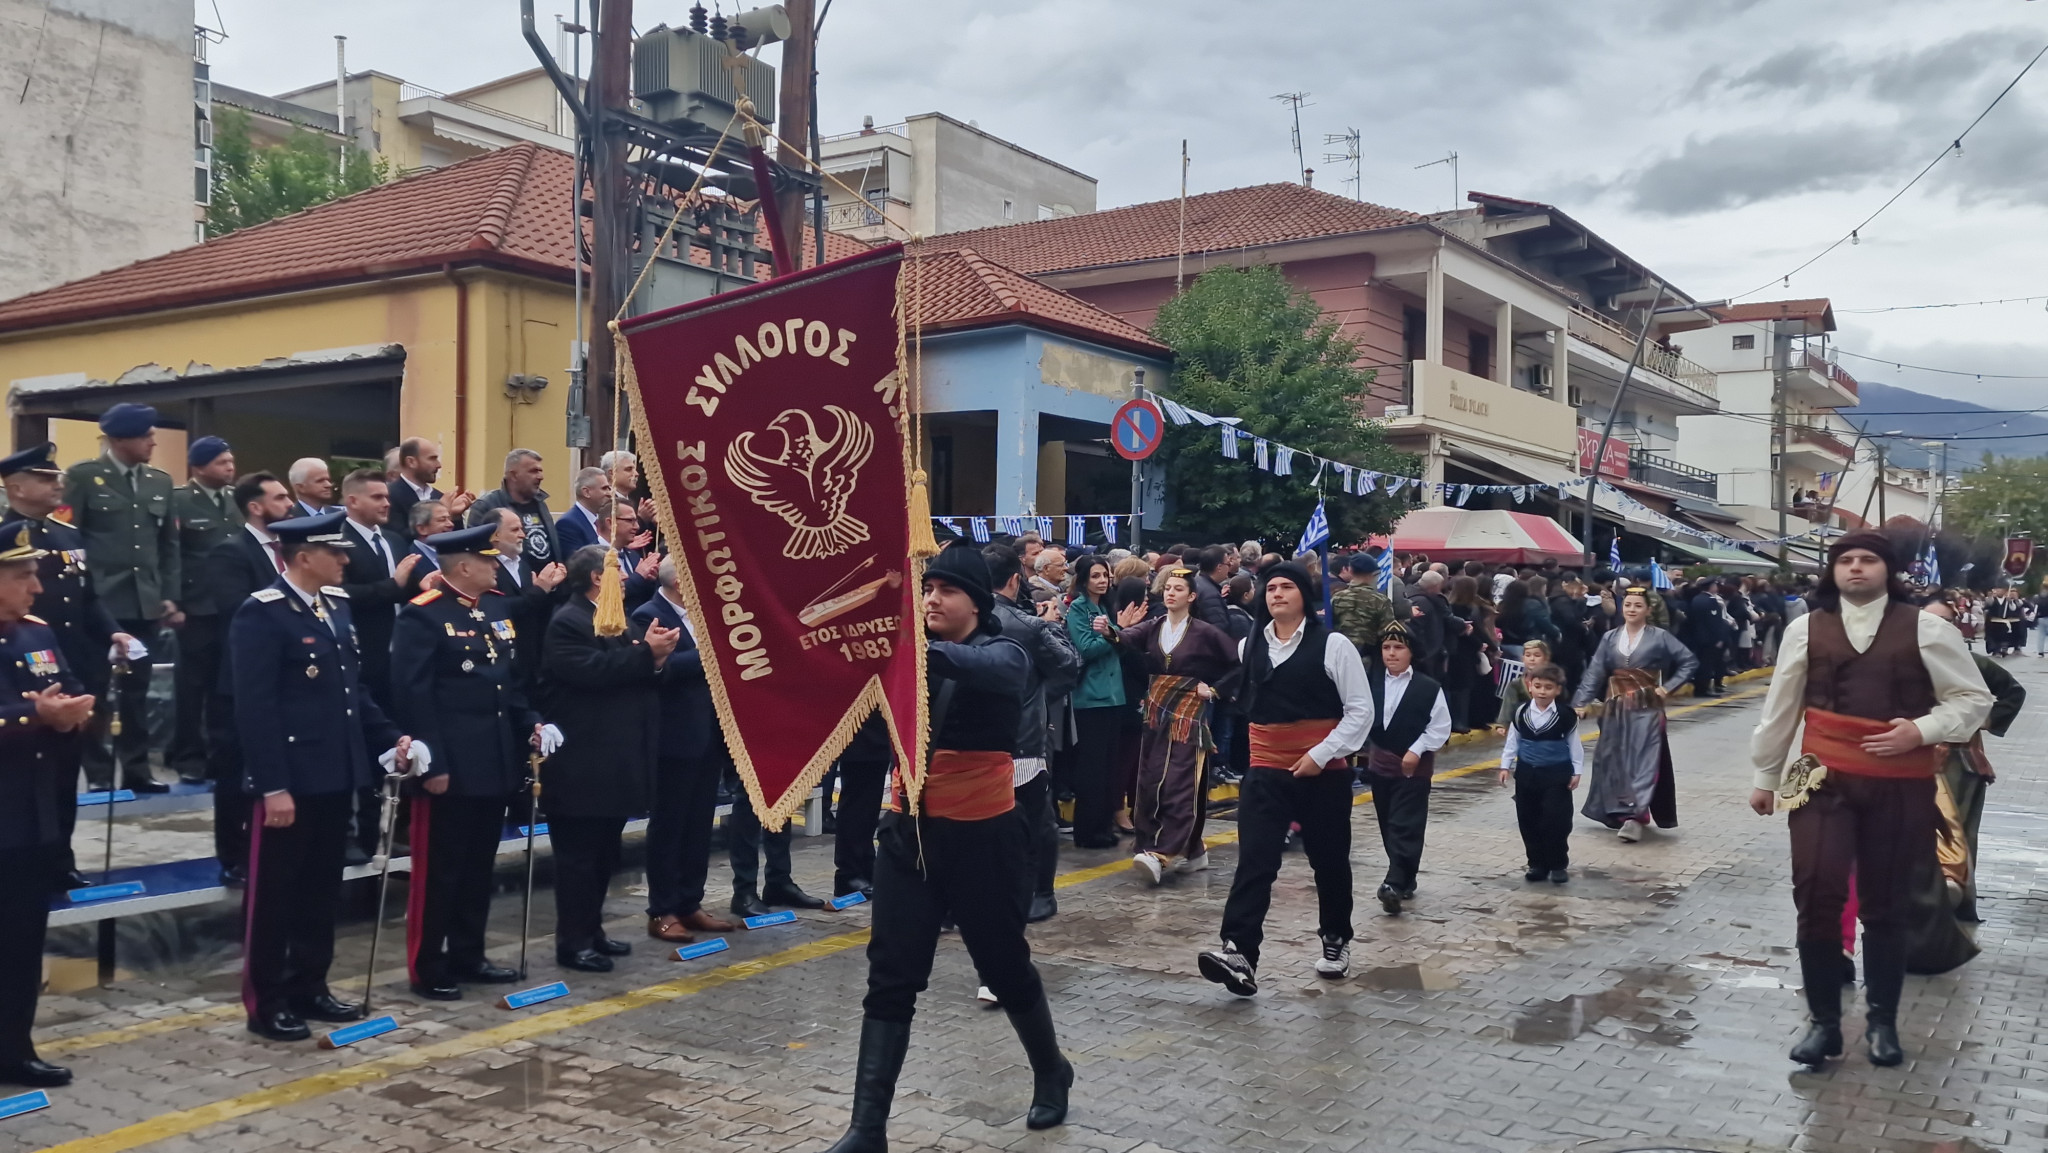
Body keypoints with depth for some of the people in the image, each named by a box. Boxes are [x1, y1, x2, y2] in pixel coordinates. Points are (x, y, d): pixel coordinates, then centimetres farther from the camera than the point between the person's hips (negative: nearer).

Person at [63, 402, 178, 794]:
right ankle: (99, 774, 11)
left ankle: (136, 769, 19)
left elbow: (169, 545, 13)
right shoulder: (83, 477, -3)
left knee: (137, 691, 11)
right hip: (100, 604, -4)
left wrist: (170, 597, 6)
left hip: (146, 604, 4)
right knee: (100, 692, 2)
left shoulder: (161, 482, 11)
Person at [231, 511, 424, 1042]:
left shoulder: (337, 605, 11)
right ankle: (266, 1002, 15)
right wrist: (273, 786, -21)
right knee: (276, 892, 4)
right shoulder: (262, 614, -14)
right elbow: (254, 708, -18)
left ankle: (309, 987, 28)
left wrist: (390, 738, 6)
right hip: (289, 779, -8)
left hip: (336, 774, 8)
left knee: (321, 889, 16)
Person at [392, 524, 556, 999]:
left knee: (480, 865, 16)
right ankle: (428, 969, 13)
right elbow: (412, 694, -17)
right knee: (439, 869, 2)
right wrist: (432, 762, -20)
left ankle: (467, 956, 27)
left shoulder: (496, 606, 11)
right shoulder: (422, 615, -13)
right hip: (451, 766, -8)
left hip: (494, 761, 8)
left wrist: (531, 723, 3)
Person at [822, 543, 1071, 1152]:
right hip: (908, 831, 3)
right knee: (891, 980, 1)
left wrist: (926, 651, -54)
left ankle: (1051, 1073, 39)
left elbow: (987, 670, -34)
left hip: (981, 834, -3)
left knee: (1002, 965, 12)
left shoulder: (1005, 653, -9)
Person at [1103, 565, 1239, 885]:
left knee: (1181, 785, -11)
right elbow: (1129, 640, -13)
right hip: (1156, 712, 6)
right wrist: (1110, 631, -33)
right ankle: (1192, 851, 15)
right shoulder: (1152, 627, 6)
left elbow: (1239, 662, -2)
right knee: (1150, 783, 5)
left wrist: (1214, 688, -5)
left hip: (1188, 713, -5)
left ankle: (1162, 855, -18)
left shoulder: (1205, 632, -6)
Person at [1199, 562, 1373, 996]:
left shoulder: (1333, 646, -9)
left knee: (1329, 861, 13)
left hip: (1322, 774, -2)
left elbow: (1360, 710, -9)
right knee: (1254, 862, -11)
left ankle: (1335, 940, 35)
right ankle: (1239, 953, -20)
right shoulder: (1248, 647, 5)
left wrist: (1320, 754, -15)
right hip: (1265, 772, 2)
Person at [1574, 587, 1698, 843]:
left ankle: (1635, 816, -15)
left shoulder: (1659, 637, -1)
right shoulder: (1609, 639, 6)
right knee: (1615, 761, 6)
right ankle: (1620, 813, 16)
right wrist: (1581, 702, -10)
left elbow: (1690, 662, 0)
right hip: (1615, 709, 4)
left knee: (1643, 760, -9)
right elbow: (1594, 673, 0)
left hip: (1646, 709, -3)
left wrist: (1668, 687, -7)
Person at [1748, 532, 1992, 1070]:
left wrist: (1921, 731, -13)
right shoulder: (1806, 630, 3)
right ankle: (1824, 1020, 8)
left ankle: (1881, 1020, 28)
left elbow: (1974, 698, 4)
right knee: (1817, 897, -9)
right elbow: (1780, 707, 9)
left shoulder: (1925, 629, -1)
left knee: (1885, 906, 11)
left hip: (1900, 787, 0)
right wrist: (1765, 776, 14)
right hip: (1824, 781, 0)